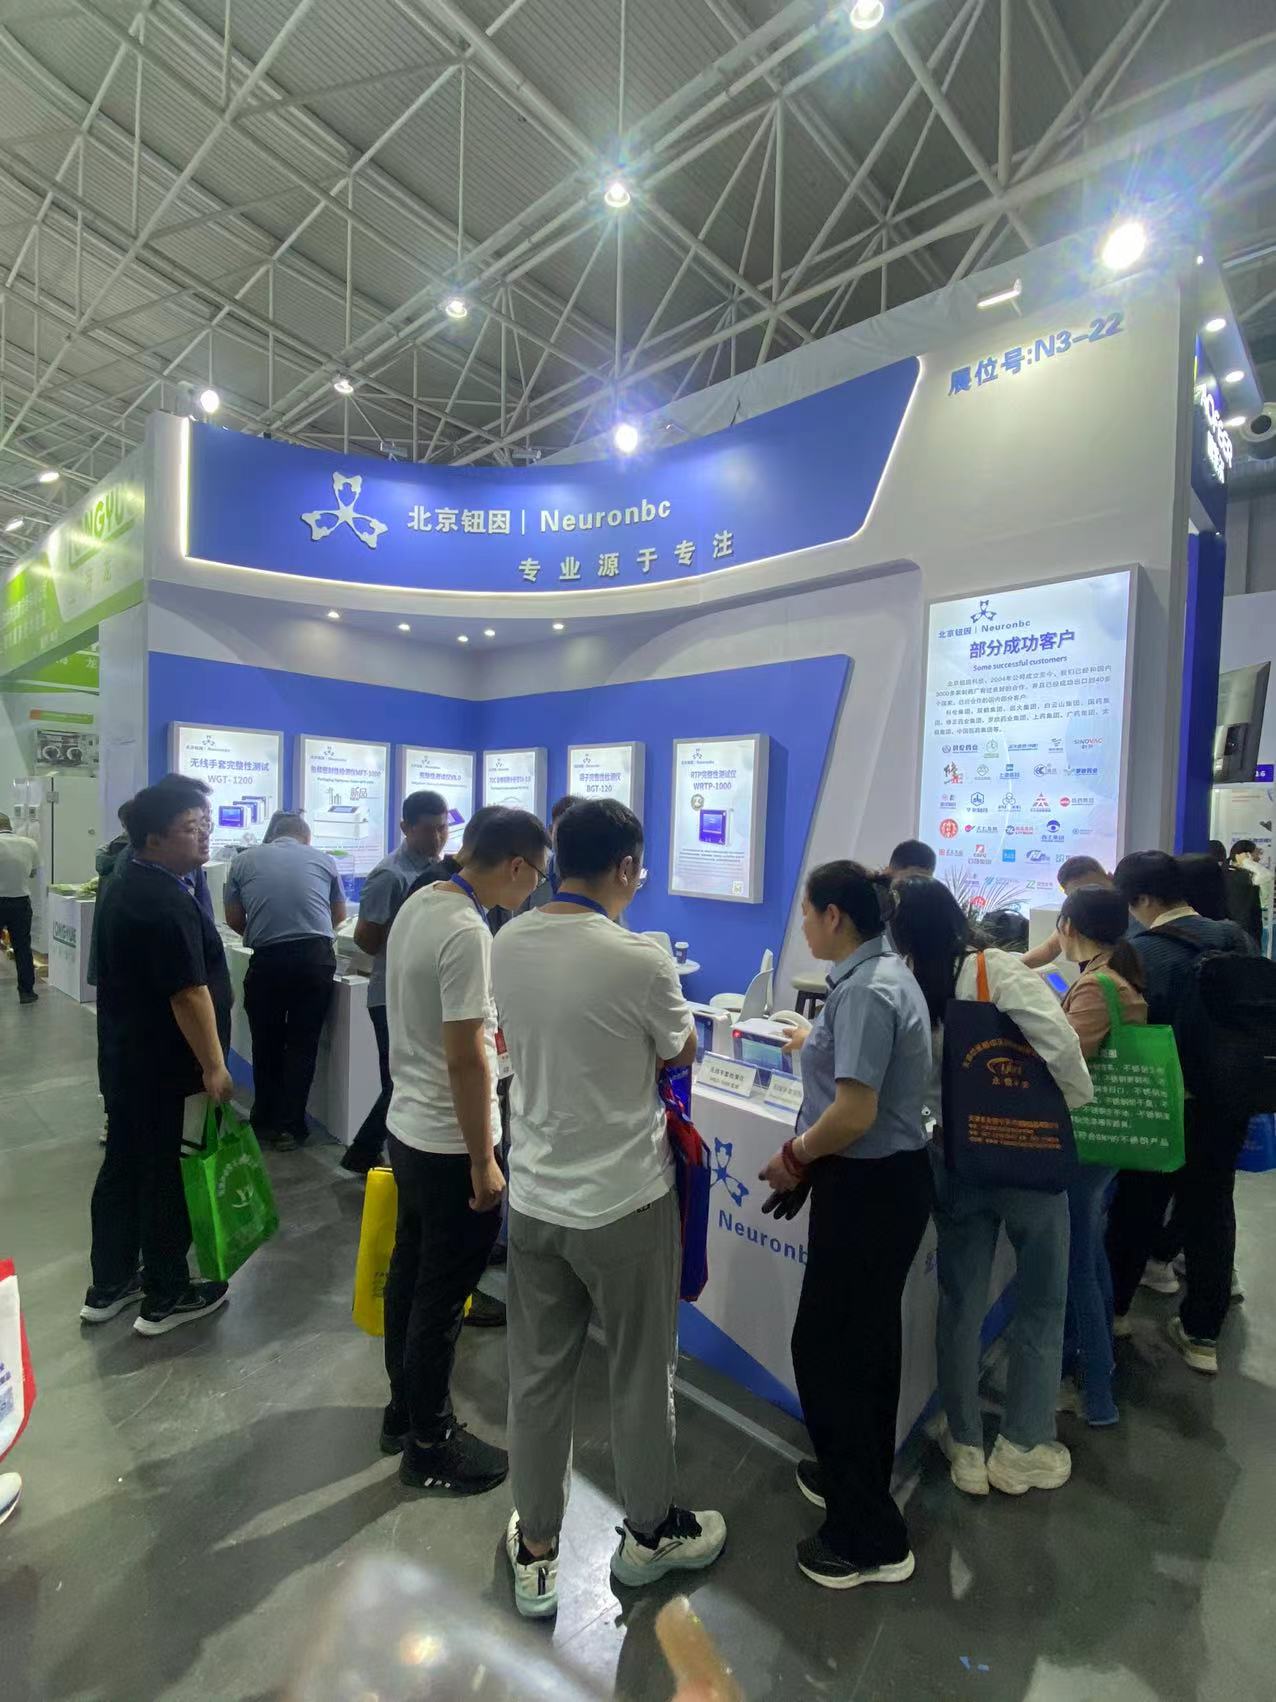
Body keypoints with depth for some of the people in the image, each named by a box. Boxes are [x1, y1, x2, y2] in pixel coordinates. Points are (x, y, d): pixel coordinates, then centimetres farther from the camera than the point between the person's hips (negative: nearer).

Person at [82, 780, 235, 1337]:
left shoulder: (124, 887, 8)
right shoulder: (167, 902, -25)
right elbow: (188, 993, -27)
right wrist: (214, 1065, -21)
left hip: (125, 1056, 10)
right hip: (167, 1066, -10)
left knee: (124, 1164, 19)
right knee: (169, 1175, 4)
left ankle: (109, 1286, 33)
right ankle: (167, 1297, 19)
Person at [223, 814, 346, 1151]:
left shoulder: (244, 860, 10)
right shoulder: (322, 858, 11)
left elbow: (234, 918, 13)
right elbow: (339, 915, 20)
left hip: (267, 960, 0)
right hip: (316, 958, 0)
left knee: (266, 1044, 17)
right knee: (302, 1044, 10)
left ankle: (264, 1121, 29)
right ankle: (289, 1126, 16)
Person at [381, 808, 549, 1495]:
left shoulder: (416, 904, 2)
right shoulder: (468, 934, -27)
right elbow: (465, 1059, -25)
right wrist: (483, 1161, -17)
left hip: (405, 1125, 9)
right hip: (450, 1144, -9)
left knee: (409, 1275, 23)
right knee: (442, 1297, 9)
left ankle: (404, 1410, 42)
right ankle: (429, 1445, 29)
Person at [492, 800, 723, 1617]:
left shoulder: (509, 945, -6)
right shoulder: (639, 958, -23)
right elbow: (682, 1049, -5)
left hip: (535, 1197, 5)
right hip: (625, 1203, -4)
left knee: (538, 1375, 20)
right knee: (642, 1375, 19)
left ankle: (536, 1553, 39)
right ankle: (650, 1534, 43)